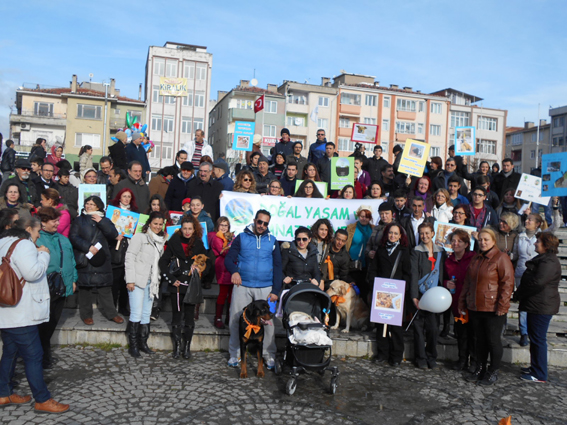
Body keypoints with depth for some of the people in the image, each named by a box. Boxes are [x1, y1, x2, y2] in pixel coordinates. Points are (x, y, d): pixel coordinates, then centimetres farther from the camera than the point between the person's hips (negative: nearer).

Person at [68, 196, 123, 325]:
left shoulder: (105, 221, 14)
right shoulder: (79, 220, 10)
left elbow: (113, 234, -1)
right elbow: (73, 237, -3)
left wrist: (101, 222, -10)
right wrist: (88, 247, -15)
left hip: (102, 259, 1)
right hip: (84, 259, -1)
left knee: (105, 287, 3)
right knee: (85, 287, 1)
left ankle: (110, 313, 11)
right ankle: (86, 314, 13)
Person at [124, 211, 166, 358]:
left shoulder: (160, 241, 16)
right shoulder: (139, 237, -4)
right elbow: (130, 258, -9)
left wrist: (157, 281, 12)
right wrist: (130, 280, -14)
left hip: (150, 282, 6)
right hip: (137, 281, -6)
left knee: (146, 314, 8)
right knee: (136, 314, -7)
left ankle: (143, 343, 18)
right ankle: (133, 345, 3)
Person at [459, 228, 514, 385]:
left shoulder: (501, 258, -9)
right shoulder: (475, 259, 13)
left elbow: (507, 283, -13)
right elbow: (467, 282, 18)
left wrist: (502, 306, -17)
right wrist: (462, 303, 15)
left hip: (493, 309, -6)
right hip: (475, 308, 6)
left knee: (493, 340, 5)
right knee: (480, 340, 15)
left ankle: (493, 372, 18)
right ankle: (480, 369, 26)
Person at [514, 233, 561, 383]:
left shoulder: (549, 262, -20)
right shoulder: (542, 259, 15)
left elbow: (537, 282, -28)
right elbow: (530, 279, 20)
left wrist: (519, 294, -14)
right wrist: (519, 294, 8)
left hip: (542, 307, -11)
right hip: (536, 305, 11)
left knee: (538, 339, -3)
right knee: (534, 337, 18)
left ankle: (539, 375, 6)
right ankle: (535, 367, 30)